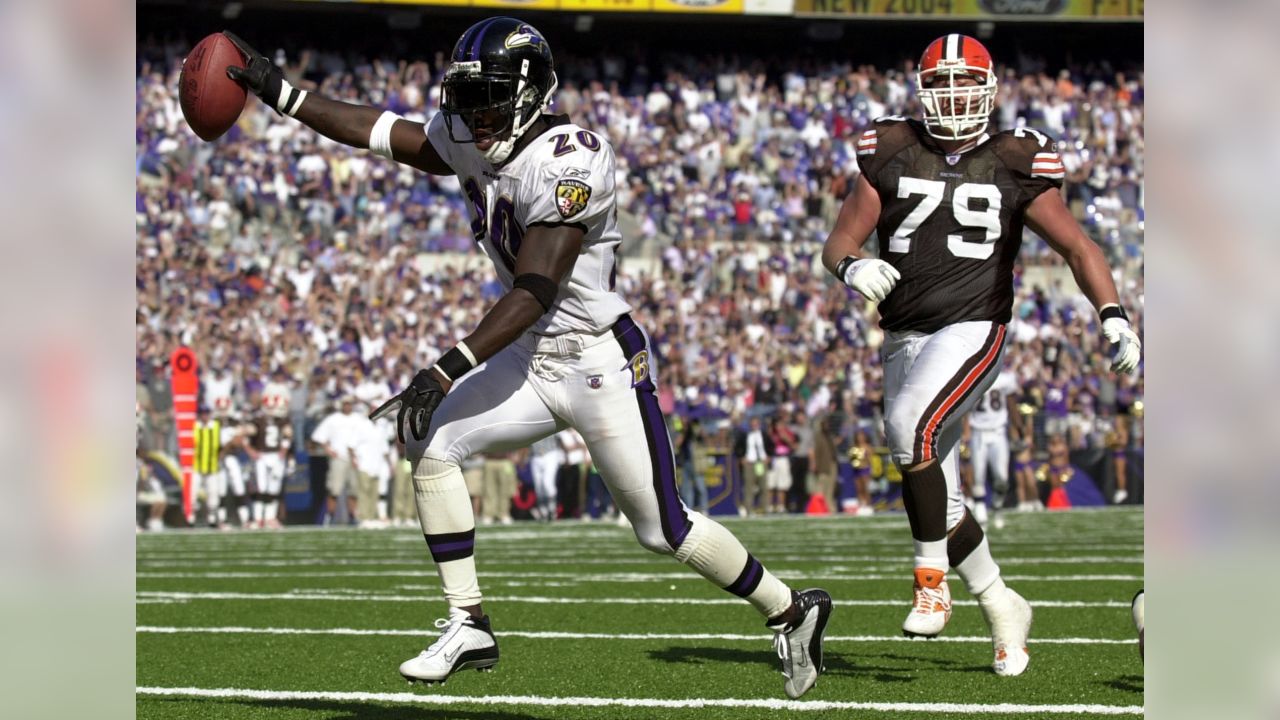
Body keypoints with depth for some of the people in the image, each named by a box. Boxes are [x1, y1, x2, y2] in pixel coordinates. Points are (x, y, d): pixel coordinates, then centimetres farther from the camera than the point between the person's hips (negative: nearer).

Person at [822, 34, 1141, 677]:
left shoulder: (1014, 165, 1)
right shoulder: (891, 156, 5)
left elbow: (1076, 246, 2)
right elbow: (838, 242, 4)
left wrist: (1113, 316, -13)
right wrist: (853, 269, -21)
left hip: (973, 330, -4)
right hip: (904, 340, 4)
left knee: (910, 426, -31)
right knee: (938, 502, 5)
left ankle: (932, 581, -19)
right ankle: (1001, 608, 26)